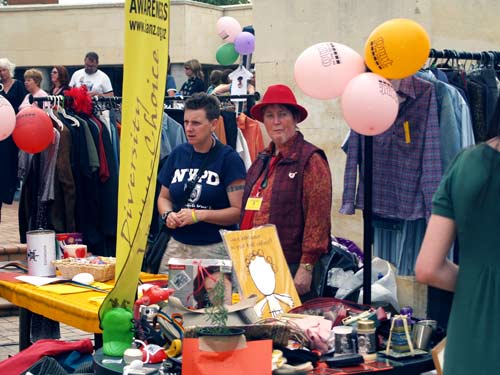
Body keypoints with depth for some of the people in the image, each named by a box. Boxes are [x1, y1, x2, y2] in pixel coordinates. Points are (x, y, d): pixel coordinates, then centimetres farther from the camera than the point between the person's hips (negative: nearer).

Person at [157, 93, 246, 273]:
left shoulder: (229, 158, -5)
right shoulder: (178, 153, 10)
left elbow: (239, 211, -10)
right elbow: (164, 197, 20)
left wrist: (200, 215, -17)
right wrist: (168, 214, -1)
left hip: (215, 249, -4)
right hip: (177, 245, 4)